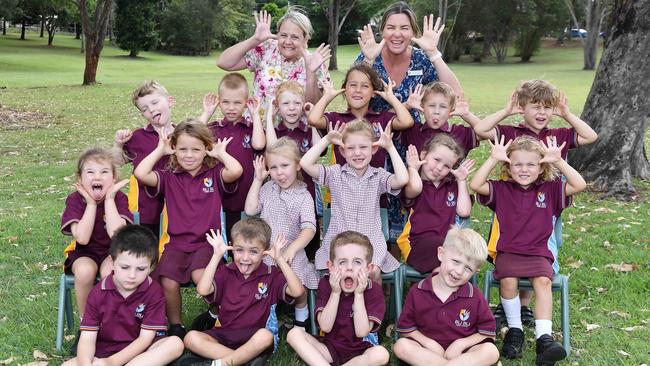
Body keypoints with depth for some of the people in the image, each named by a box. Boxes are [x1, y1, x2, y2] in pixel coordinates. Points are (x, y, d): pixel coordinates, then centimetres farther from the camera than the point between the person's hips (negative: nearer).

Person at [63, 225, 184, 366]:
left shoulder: (154, 292, -9)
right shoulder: (98, 293, -5)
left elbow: (145, 338, -12)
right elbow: (88, 338, -10)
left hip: (141, 352, -1)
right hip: (104, 352, 1)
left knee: (175, 344, -29)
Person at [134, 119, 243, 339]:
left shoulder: (214, 174, 7)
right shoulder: (169, 177, 10)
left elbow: (236, 171, -15)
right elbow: (140, 174, -7)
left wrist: (220, 154, 2)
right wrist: (160, 150, 4)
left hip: (206, 242, -2)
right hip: (176, 243, 2)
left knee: (200, 276, -30)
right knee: (168, 282, -22)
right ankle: (175, 326, 4)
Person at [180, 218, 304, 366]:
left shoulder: (271, 275, 1)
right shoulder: (226, 272, 4)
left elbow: (297, 292, -16)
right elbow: (203, 290, -13)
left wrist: (279, 259, -16)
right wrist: (217, 256, -13)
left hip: (253, 337, -2)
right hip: (224, 335, 2)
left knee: (266, 336, -36)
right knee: (191, 338, -23)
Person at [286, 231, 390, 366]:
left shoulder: (373, 291, -9)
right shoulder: (326, 284, -5)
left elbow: (361, 332, -18)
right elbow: (325, 327, -14)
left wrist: (358, 294, -21)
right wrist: (335, 293, -20)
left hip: (359, 352, -1)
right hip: (329, 348, 1)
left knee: (381, 354, -33)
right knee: (294, 333, -20)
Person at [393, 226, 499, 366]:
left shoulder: (474, 296, -5)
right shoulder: (418, 291, -5)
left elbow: (488, 331, 0)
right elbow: (405, 327, 1)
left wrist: (461, 343, -13)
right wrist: (428, 342, -13)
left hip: (460, 350, 0)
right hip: (428, 349, 0)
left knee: (491, 351, -27)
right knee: (401, 346, -27)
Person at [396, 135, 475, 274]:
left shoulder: (452, 187, 26)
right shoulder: (413, 184, 10)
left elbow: (464, 211, 12)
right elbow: (415, 188, -17)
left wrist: (462, 181, 18)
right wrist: (413, 168, 3)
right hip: (418, 244, -5)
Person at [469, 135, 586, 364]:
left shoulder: (550, 189, 7)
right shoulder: (501, 189, 4)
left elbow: (579, 185, -5)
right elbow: (475, 185, -12)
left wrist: (559, 161, -11)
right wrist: (493, 159, -14)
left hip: (538, 253, 1)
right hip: (507, 252, 0)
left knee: (543, 281, -27)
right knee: (508, 280, -28)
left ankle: (544, 338, -30)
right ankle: (514, 331, -10)